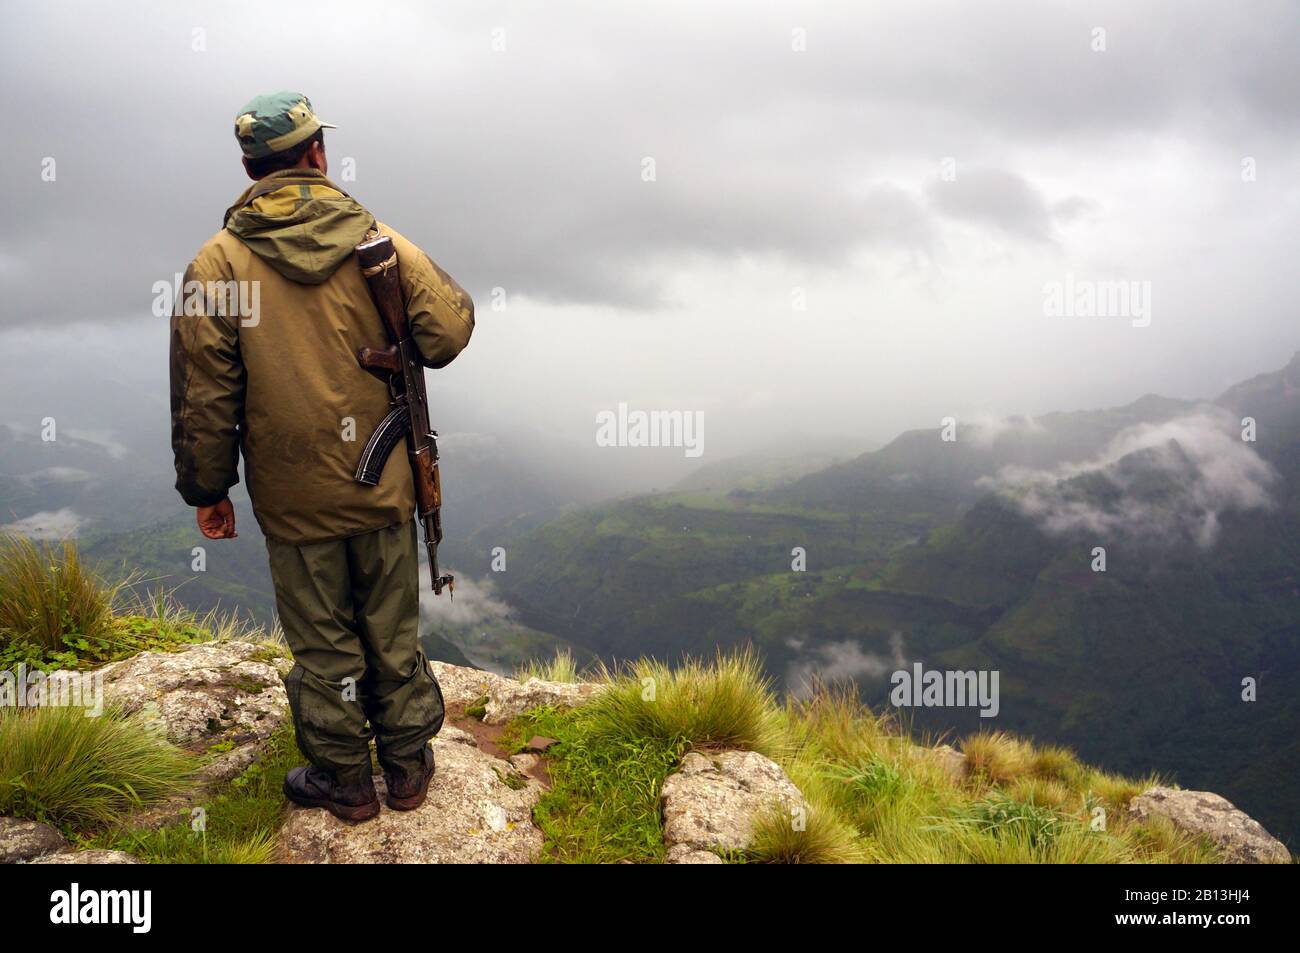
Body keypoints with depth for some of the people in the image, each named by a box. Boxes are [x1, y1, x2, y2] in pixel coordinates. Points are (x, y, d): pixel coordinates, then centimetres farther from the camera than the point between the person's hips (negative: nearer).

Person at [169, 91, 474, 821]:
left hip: (294, 498, -1)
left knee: (323, 645, 13)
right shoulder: (378, 242, -7)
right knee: (393, 633, 16)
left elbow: (204, 397, -7)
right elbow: (449, 329, -8)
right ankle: (408, 768, 31)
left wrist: (208, 489, 5)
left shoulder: (217, 264, -8)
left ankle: (345, 782, 29)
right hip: (383, 486, 1)